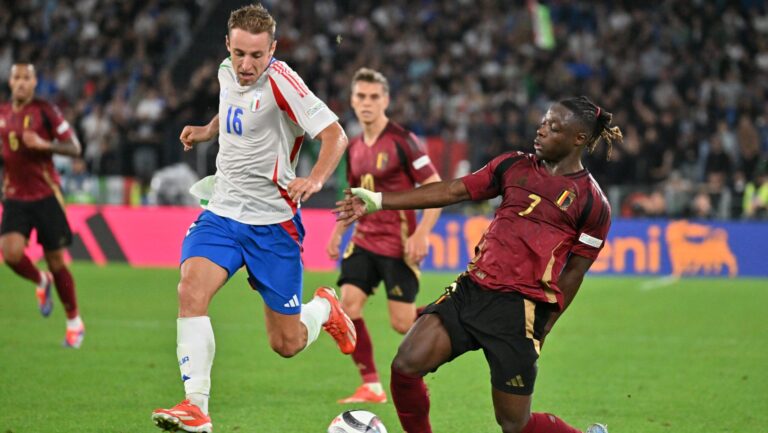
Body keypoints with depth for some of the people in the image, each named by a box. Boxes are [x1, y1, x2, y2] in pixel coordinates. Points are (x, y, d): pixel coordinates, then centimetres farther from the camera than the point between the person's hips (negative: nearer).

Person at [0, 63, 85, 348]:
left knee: (56, 261, 0)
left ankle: (74, 322, 18)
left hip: (46, 196, -3)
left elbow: (74, 148, -8)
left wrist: (44, 144, -23)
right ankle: (40, 282, 15)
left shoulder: (46, 111, -5)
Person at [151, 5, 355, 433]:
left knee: (286, 344, 3)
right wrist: (207, 130, 13)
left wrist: (315, 179, -40)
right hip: (222, 211, 5)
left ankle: (325, 308, 38)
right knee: (191, 292, -23)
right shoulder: (227, 72, 3)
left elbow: (335, 134, -24)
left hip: (272, 222, -5)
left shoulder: (280, 81, -18)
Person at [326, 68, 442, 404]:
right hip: (364, 240, 6)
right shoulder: (354, 147, 10)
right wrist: (337, 233, 17)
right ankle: (371, 386, -3)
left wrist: (421, 234, -19)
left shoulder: (402, 140, -11)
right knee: (348, 305, -10)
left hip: (398, 245, -6)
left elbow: (436, 187, -12)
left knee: (402, 322, -6)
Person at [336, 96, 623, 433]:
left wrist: (543, 329, 0)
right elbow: (452, 191, 8)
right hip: (472, 288, 5)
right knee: (406, 365, -14)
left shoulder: (592, 203, -1)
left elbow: (573, 273, 2)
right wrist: (377, 200, 2)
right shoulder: (514, 166, 12)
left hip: (520, 307, -5)